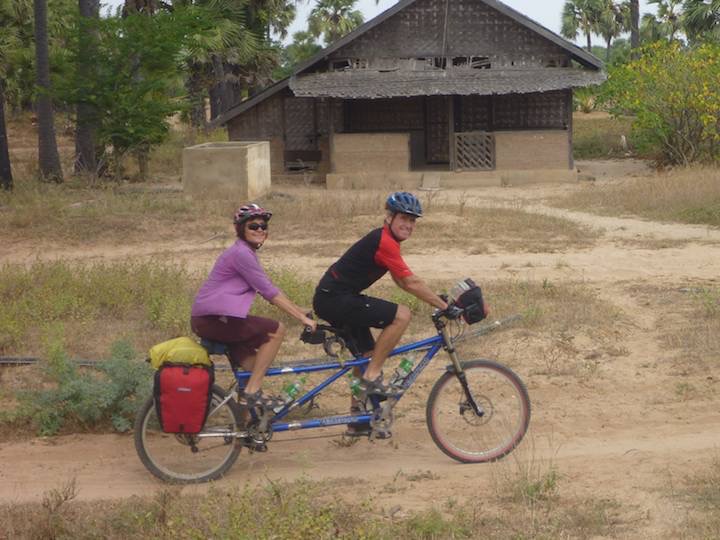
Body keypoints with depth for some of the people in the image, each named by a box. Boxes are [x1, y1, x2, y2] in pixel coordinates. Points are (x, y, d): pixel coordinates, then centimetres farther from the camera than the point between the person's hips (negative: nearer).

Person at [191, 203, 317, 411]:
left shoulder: (247, 253, 19)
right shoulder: (241, 253, -13)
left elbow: (267, 289, 19)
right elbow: (269, 292, -16)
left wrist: (300, 310, 13)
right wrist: (302, 318, -15)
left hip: (209, 319, 10)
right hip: (212, 318, -10)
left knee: (251, 364, 13)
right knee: (276, 330, -11)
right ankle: (252, 392, -10)